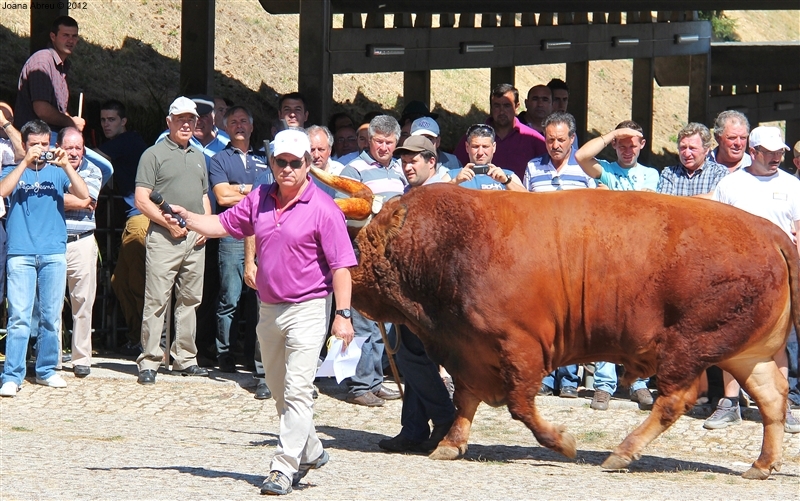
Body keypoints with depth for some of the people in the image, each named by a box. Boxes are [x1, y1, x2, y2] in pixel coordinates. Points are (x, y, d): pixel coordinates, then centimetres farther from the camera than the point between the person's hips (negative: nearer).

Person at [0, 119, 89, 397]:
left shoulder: (57, 172, 12)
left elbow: (83, 194, -2)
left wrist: (65, 165, -11)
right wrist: (26, 162, -13)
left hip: (54, 254, 2)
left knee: (51, 316, 4)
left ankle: (46, 370, 15)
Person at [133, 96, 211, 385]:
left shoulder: (198, 156, 20)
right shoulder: (154, 154, 0)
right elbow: (142, 200, -6)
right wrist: (170, 223, -13)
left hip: (195, 240, 6)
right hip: (164, 238, -6)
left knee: (190, 301, 9)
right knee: (156, 301, -7)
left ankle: (185, 359, 16)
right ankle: (149, 361, -6)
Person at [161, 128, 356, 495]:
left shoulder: (322, 209, -11)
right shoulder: (259, 200, 7)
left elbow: (341, 266, -13)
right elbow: (223, 225, 17)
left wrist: (343, 314, -18)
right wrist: (185, 217, 0)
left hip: (307, 308, -7)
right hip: (269, 309, 7)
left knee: (297, 392, -12)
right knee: (279, 391, 17)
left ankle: (284, 467, -13)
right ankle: (310, 452, 33)